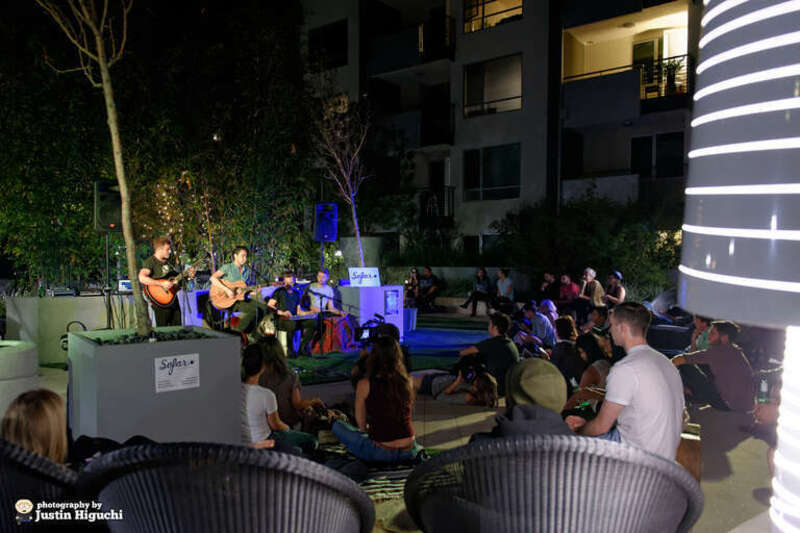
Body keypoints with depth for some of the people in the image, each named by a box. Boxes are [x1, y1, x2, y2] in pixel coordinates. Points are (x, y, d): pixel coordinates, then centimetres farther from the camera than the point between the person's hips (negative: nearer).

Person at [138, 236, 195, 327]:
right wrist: (162, 284, -27)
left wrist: (189, 276, 5)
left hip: (173, 300, 8)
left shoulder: (168, 262, 17)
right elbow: (142, 278, -25)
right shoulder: (150, 262, -8)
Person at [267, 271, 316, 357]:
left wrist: (309, 313, 6)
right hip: (281, 320, -5)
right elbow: (269, 306, -4)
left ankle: (303, 347, -13)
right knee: (291, 323, -40)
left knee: (312, 322, -20)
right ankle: (290, 350, -21)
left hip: (294, 319, 5)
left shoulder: (297, 293, 22)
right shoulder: (279, 292, 6)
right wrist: (282, 313, -15)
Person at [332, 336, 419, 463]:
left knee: (337, 426, 16)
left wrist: (366, 430, 24)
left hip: (381, 454, -6)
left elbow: (361, 423, 0)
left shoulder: (364, 384, -14)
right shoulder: (407, 382, -4)